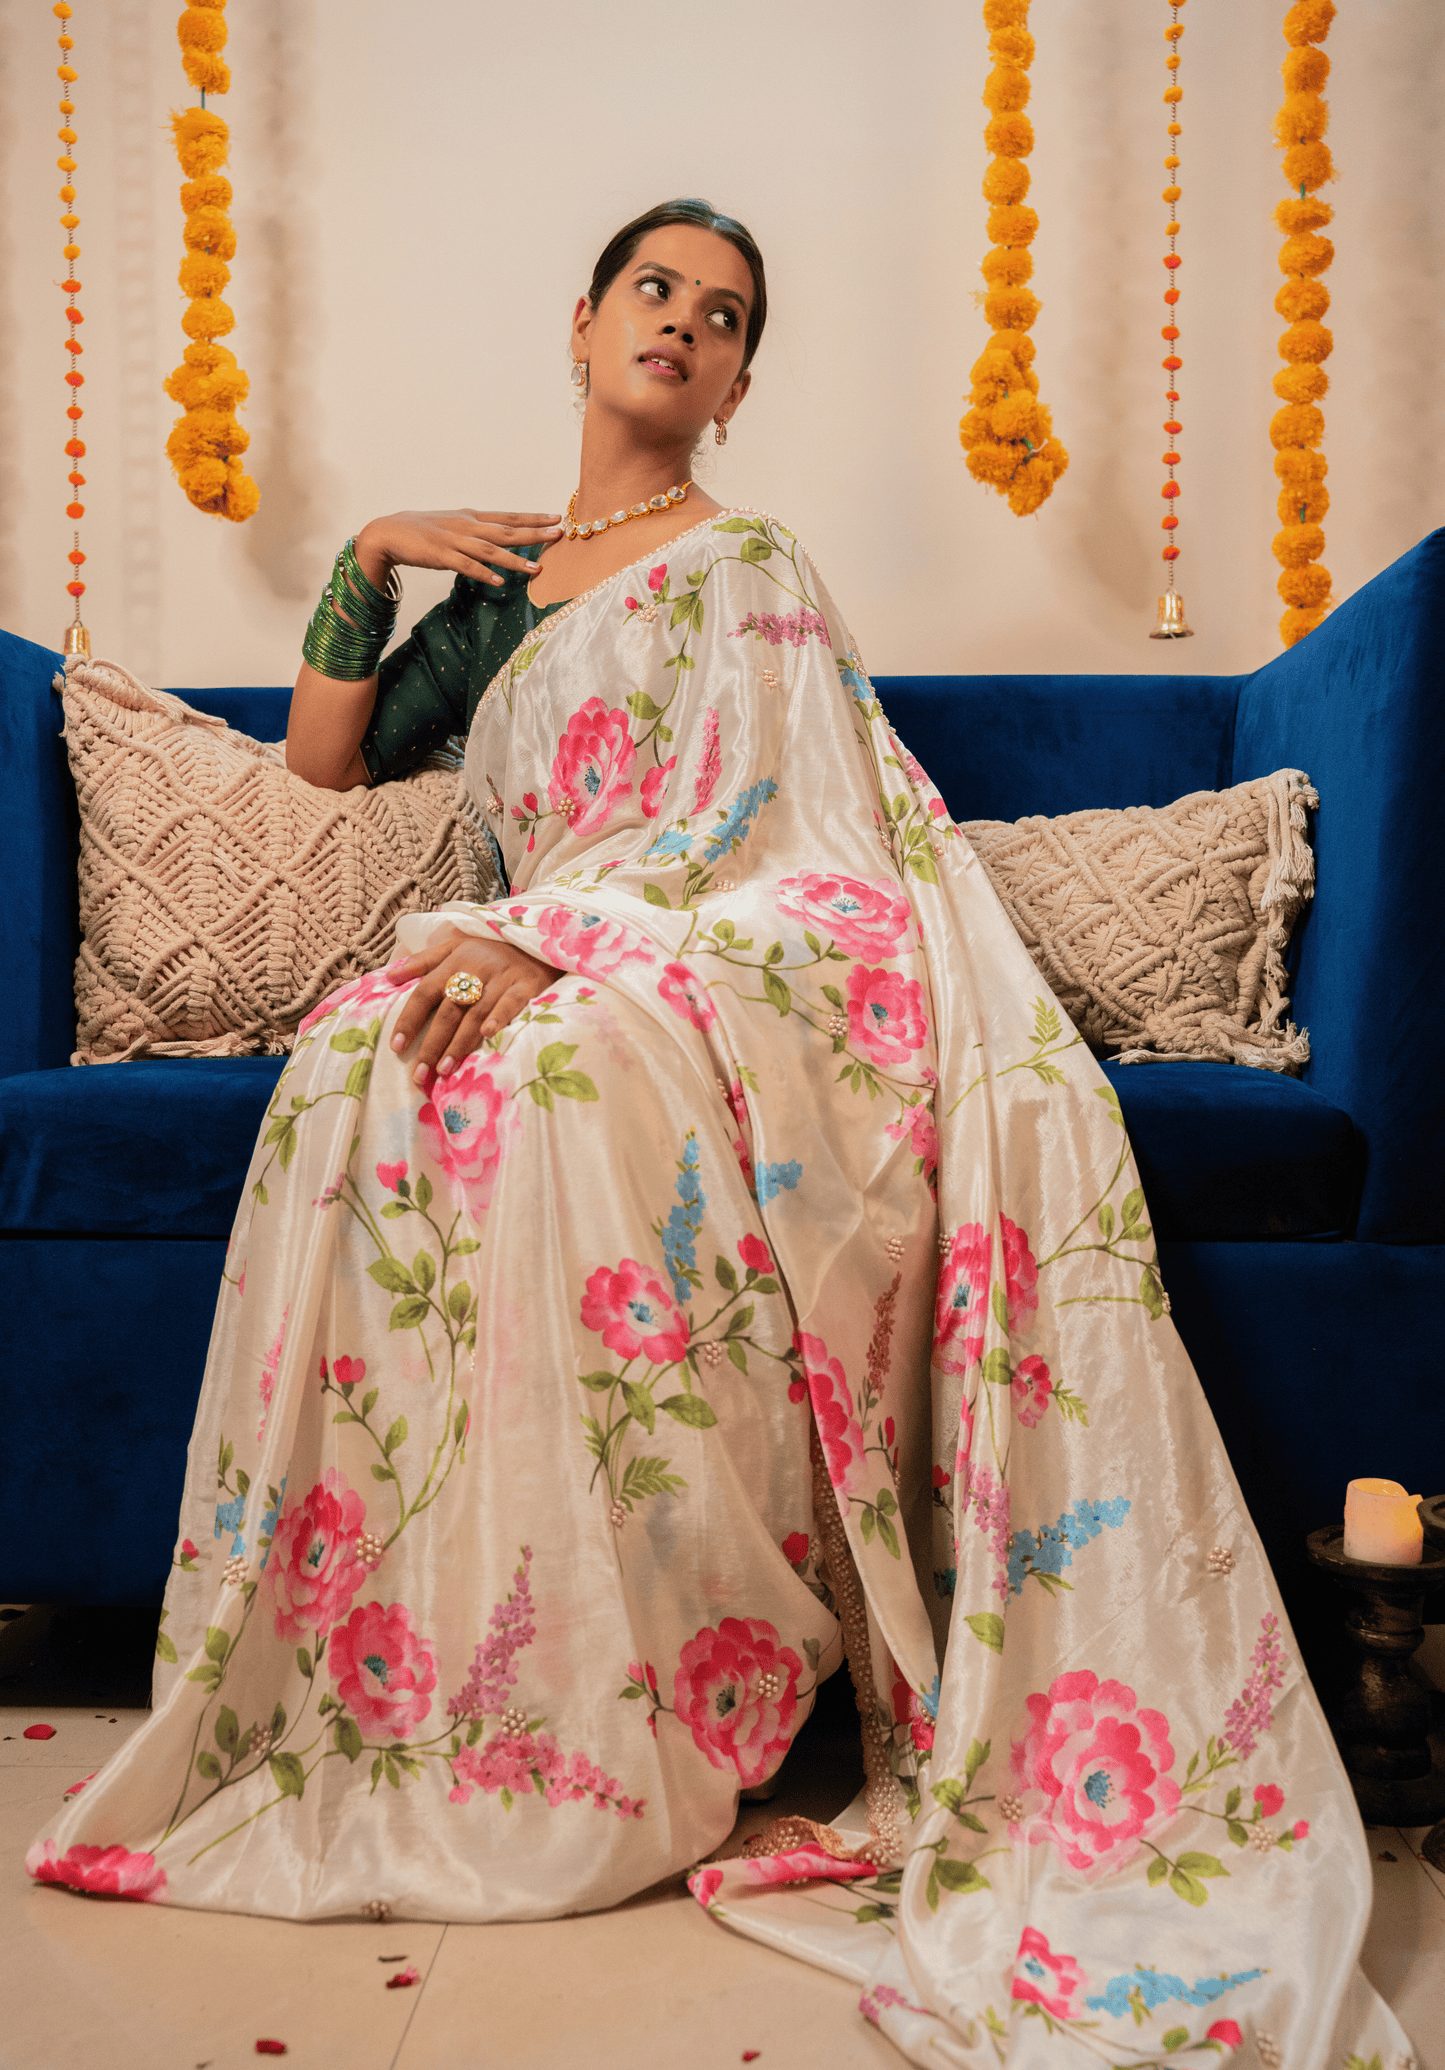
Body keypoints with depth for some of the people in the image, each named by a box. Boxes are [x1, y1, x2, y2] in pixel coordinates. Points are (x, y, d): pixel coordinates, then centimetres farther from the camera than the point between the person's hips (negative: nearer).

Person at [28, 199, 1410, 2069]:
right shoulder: (497, 578, 27)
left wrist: (547, 933, -22)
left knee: (546, 1075, -37)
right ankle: (379, 1691, -19)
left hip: (733, 967, -4)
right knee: (364, 1054, -29)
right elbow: (322, 756, 28)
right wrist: (368, 557, 17)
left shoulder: (745, 565, 9)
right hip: (547, 969, 5)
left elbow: (729, 826, -6)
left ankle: (587, 1718, -25)